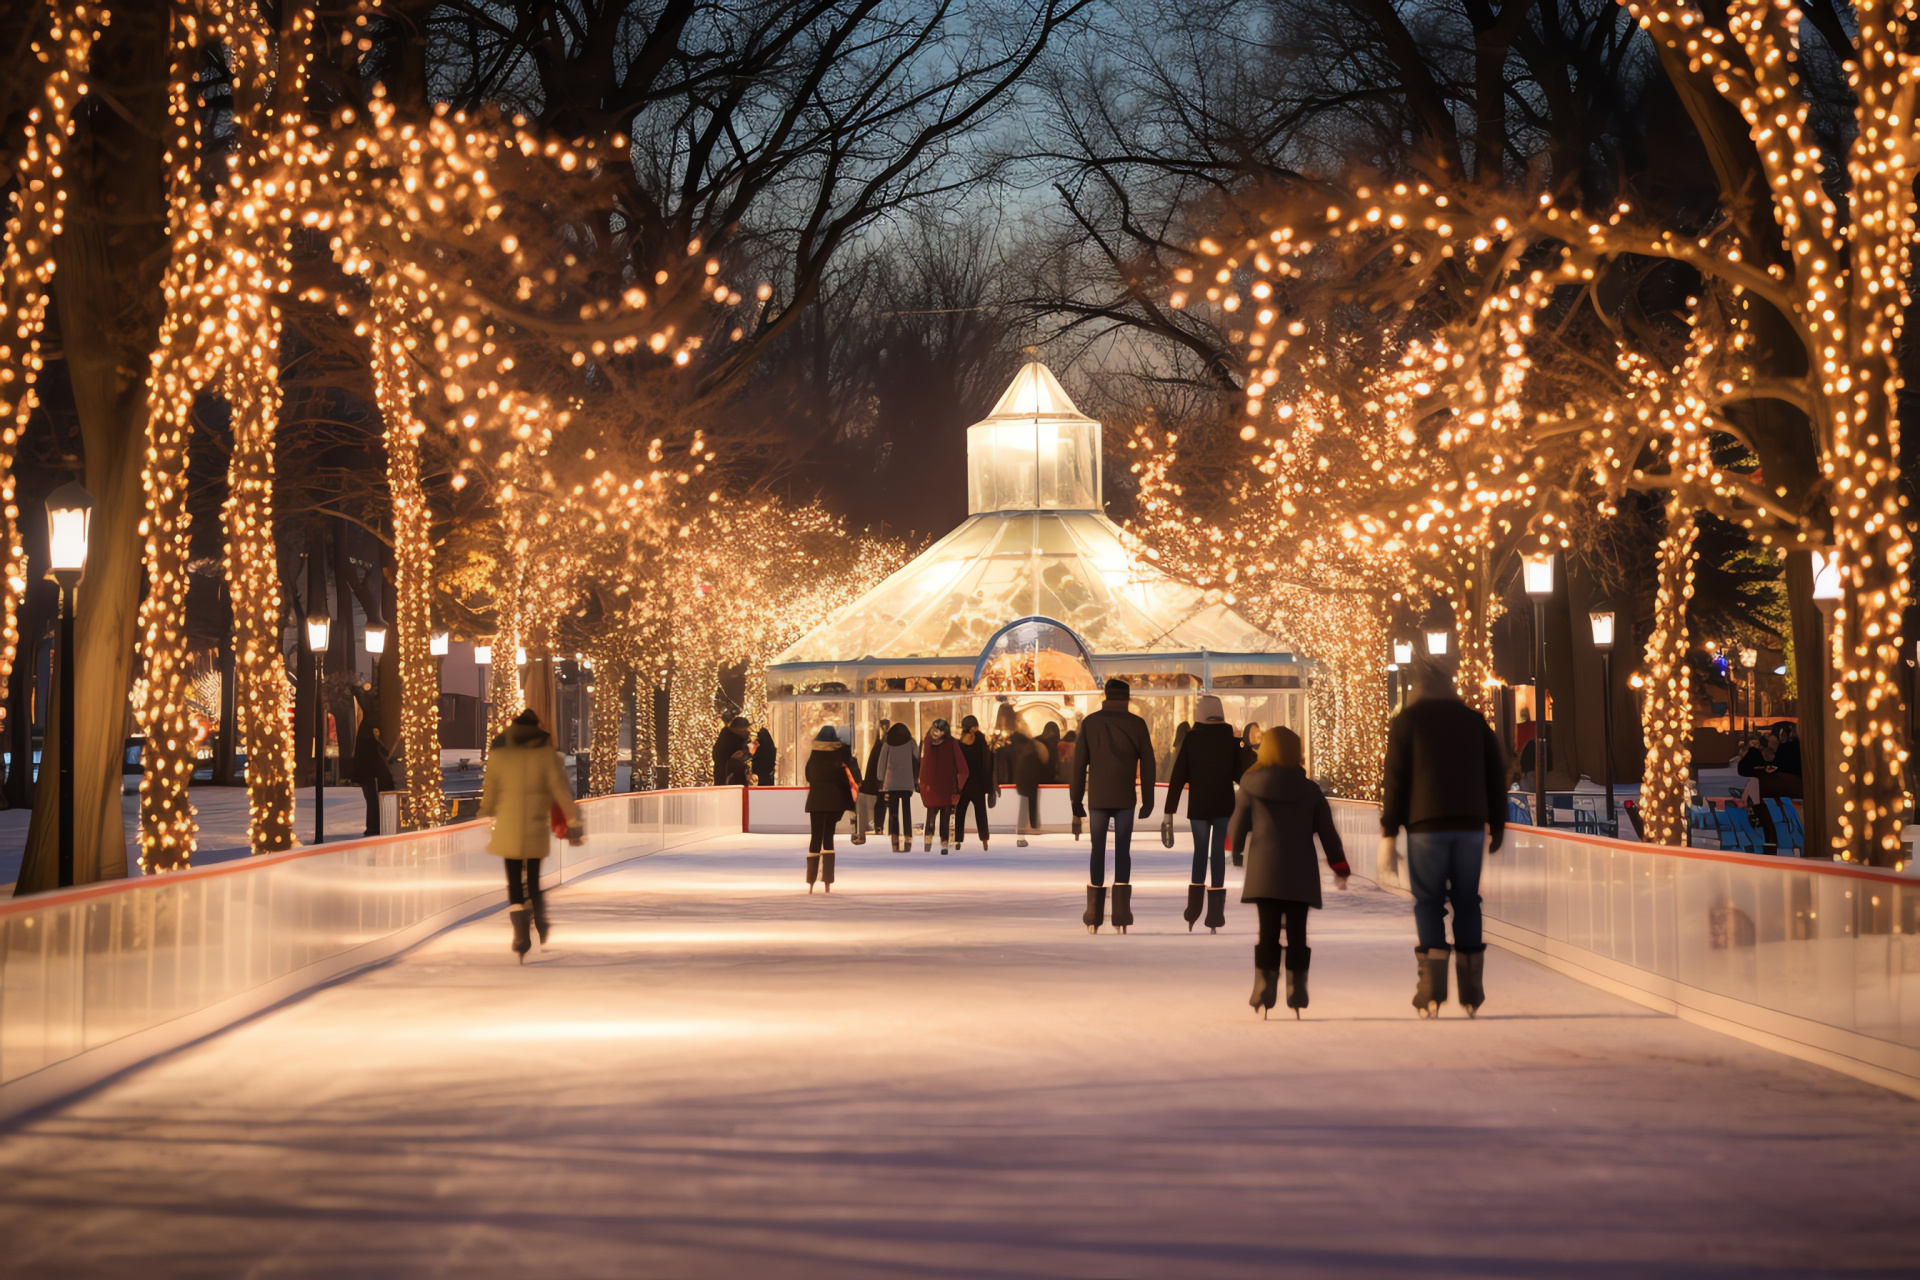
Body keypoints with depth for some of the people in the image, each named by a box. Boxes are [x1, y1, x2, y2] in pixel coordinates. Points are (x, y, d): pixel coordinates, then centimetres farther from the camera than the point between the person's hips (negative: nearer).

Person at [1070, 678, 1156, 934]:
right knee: (1123, 851, 3)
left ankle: (1093, 916, 3)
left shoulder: (1090, 723, 1)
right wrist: (1147, 801, 5)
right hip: (1125, 799, -1)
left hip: (1097, 798, 1)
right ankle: (1121, 916, -3)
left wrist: (1076, 800, 7)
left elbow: (1079, 762, 1)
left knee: (1097, 851, 6)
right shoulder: (1136, 724, -1)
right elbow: (1147, 764, -1)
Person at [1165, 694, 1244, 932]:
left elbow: (1178, 776, -5)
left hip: (1198, 805, 0)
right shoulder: (1230, 738, -2)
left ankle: (1193, 914, 7)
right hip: (1224, 805, 0)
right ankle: (1215, 915, -2)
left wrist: (1170, 809, -2)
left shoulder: (1190, 737, -4)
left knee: (1200, 852, 12)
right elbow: (1239, 774, -1)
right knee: (1218, 853, 3)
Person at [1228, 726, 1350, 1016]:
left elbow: (1238, 826, 6)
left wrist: (1234, 845, 29)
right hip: (1300, 875, 1)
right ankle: (1296, 990, 4)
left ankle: (1264, 988, -5)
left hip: (1264, 872, 0)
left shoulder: (1251, 788, -1)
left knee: (1268, 930, 1)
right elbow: (1327, 832, 4)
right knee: (1297, 932, 5)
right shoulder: (1310, 790, 2)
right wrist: (1340, 867, 12)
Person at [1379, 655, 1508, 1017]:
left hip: (1425, 824, -3)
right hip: (1470, 824, 3)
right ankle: (1472, 991, 4)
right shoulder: (1474, 719, 14)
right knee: (1466, 900, 8)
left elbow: (1396, 777, -3)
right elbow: (1496, 773, 11)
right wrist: (1496, 827, 17)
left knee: (1428, 901, 1)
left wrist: (1388, 832, -1)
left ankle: (1432, 989, -10)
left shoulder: (1407, 720, 4)